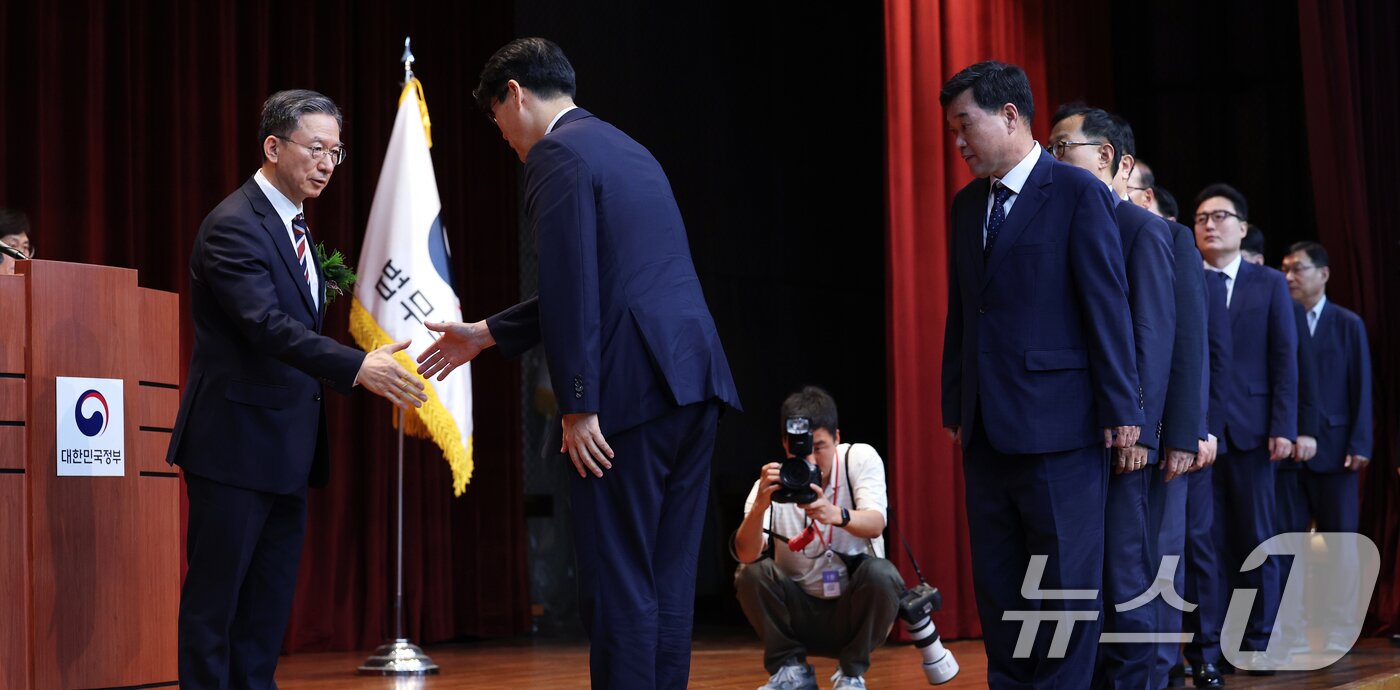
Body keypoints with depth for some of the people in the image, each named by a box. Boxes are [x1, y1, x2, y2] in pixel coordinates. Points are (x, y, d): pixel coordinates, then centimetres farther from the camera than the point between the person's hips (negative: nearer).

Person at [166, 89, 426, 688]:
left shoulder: (292, 225, 16)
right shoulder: (233, 225, -15)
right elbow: (269, 325, -28)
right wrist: (356, 368, -37)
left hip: (287, 450, 9)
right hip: (237, 444, -9)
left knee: (268, 610, 11)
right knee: (215, 601, -2)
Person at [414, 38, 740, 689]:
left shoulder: (557, 154, -5)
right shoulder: (625, 149, 24)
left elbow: (572, 288, -15)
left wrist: (577, 408, -14)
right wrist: (486, 334, 34)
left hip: (631, 390, -9)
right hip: (692, 379, 9)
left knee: (617, 581, -3)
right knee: (667, 579, 12)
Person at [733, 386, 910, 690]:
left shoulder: (860, 458, -11)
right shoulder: (773, 483, -10)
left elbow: (875, 525, -28)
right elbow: (747, 555, -24)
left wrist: (837, 515, -50)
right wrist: (760, 505, -44)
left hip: (855, 610, -1)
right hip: (800, 614, 1)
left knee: (880, 573, -30)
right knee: (751, 573, -23)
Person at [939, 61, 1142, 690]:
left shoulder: (1078, 193, -5)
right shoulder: (967, 205, 15)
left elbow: (1107, 306, -8)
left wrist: (1120, 409, -11)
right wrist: (954, 405, 12)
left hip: (1056, 423, -7)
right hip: (987, 426, 7)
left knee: (1067, 579, -1)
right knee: (997, 583, 9)